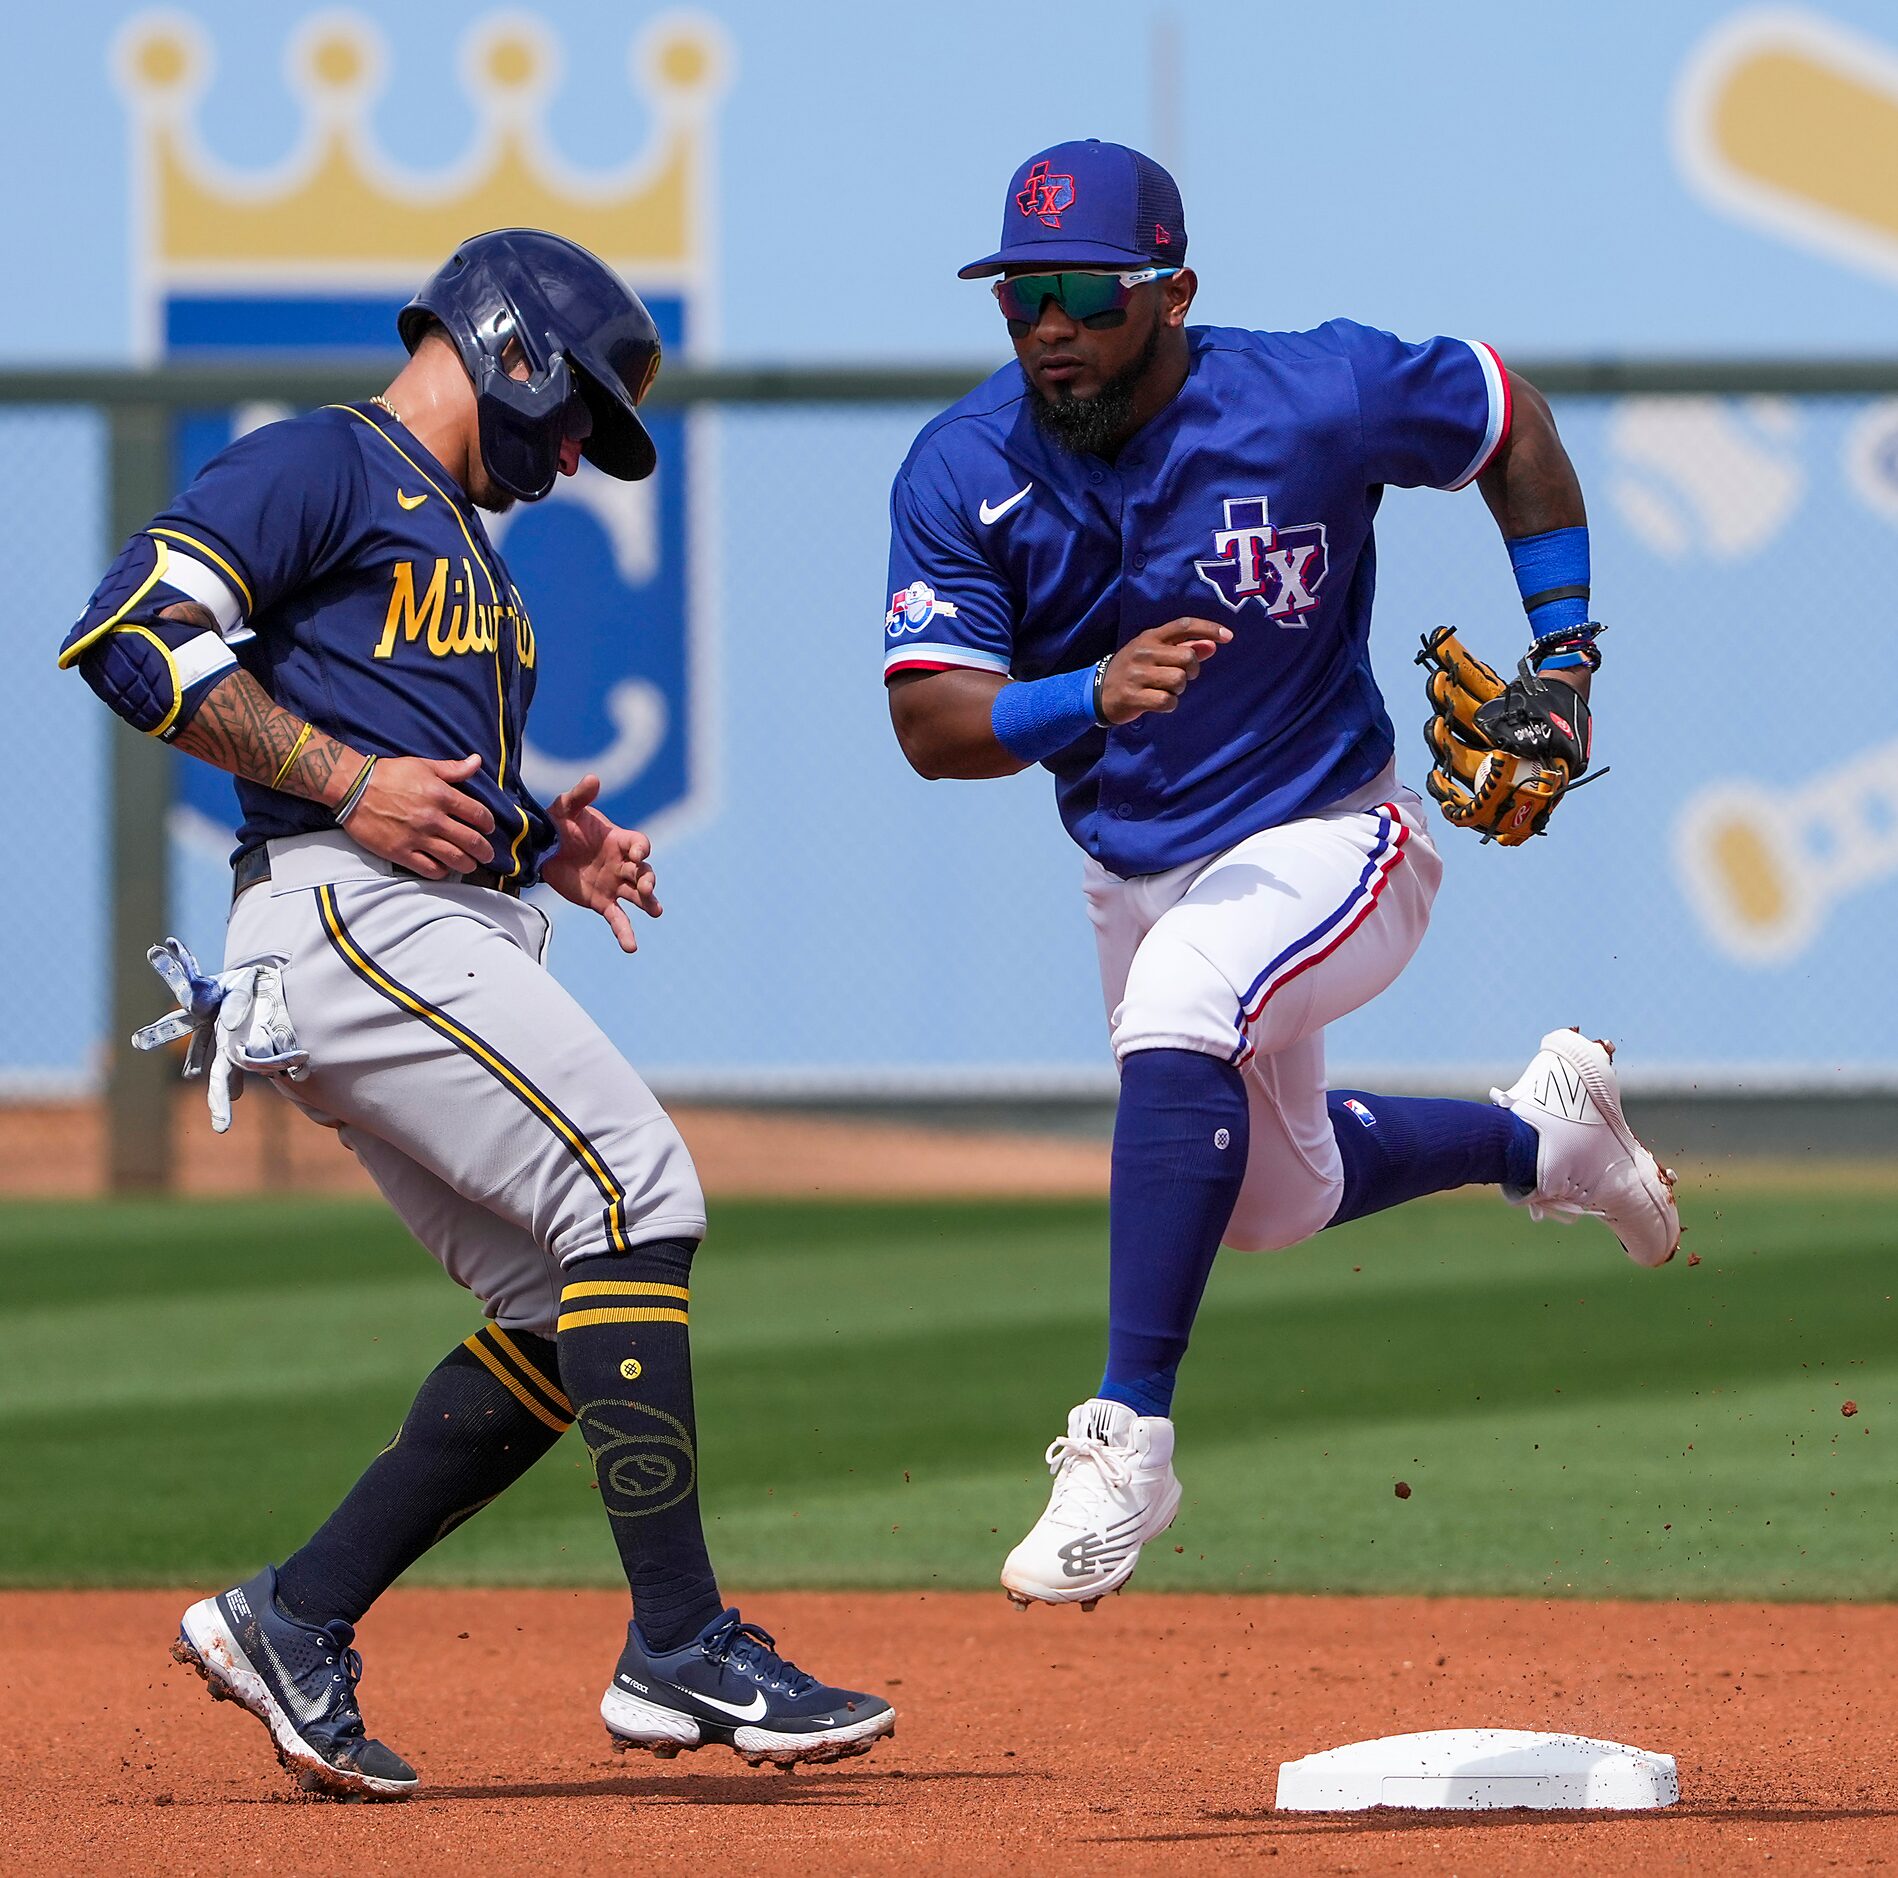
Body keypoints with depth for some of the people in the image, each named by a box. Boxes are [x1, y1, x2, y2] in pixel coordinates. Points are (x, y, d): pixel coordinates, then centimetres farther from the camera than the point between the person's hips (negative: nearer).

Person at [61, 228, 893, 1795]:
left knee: (570, 1317, 3)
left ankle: (298, 1622, 7)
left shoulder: (467, 554, 30)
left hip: (449, 938, 10)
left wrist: (541, 844, 10)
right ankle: (683, 1650, -19)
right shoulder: (323, 466, 0)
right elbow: (130, 632, -13)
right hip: (344, 919, -10)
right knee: (636, 1192, -18)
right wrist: (344, 779, -16)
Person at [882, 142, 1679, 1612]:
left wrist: (1567, 659, -4)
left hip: (1330, 841, -5)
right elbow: (929, 724, -22)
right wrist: (1090, 696, -42)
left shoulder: (1314, 401, -21)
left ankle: (1128, 1441, -33)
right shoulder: (963, 473, -15)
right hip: (1135, 873, 5)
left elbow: (1509, 425, -1)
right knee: (1275, 1202, 21)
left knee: (1177, 1012, -36)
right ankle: (1540, 1132, 51)